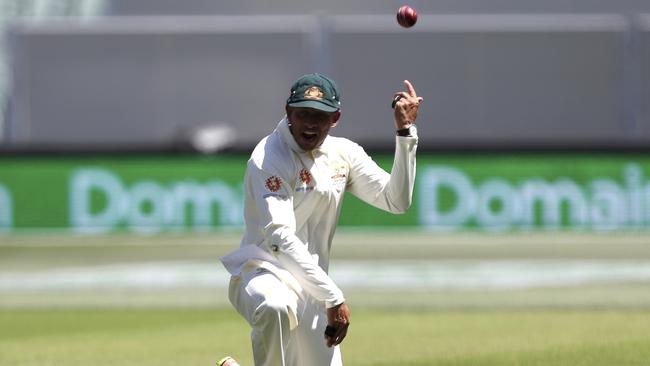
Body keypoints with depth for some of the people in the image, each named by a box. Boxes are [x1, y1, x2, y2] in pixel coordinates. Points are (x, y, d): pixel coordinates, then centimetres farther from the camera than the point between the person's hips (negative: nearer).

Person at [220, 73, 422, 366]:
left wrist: (406, 132, -3)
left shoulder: (343, 153, 9)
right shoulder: (269, 158, -13)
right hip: (263, 275, -8)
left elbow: (396, 200, 6)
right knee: (275, 308, -42)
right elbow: (280, 237, -23)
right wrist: (334, 298, -27)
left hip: (313, 292, 8)